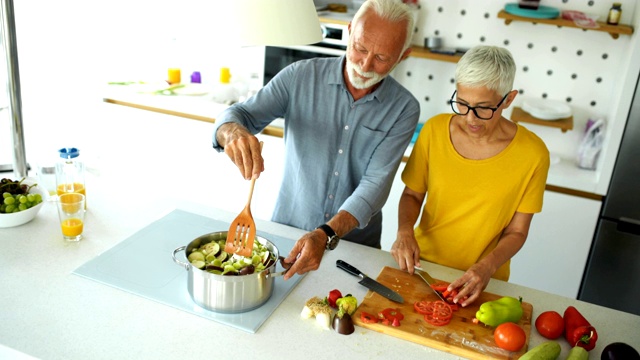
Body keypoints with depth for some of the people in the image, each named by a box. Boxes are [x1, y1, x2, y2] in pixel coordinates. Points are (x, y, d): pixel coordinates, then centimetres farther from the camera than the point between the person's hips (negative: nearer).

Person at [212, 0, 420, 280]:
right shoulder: (301, 76, -7)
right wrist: (234, 133, -33)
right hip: (286, 228, 0)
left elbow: (375, 185, -15)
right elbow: (240, 114, -7)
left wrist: (326, 235, -30)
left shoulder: (404, 109, -8)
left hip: (356, 244, 0)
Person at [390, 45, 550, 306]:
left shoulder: (532, 154, -17)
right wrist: (405, 231, -18)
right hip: (421, 264, 2)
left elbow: (516, 232, -8)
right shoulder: (435, 130, -12)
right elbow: (412, 194, 0)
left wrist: (487, 267, -24)